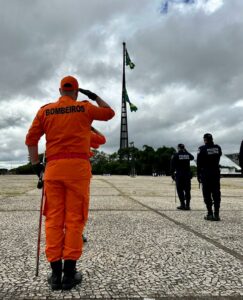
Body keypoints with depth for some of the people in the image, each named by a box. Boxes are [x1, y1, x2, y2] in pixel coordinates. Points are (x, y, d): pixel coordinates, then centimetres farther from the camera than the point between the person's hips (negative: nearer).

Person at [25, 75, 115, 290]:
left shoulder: (45, 110, 12)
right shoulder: (84, 108, 7)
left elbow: (31, 139, 7)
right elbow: (109, 113, 21)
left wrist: (36, 165, 12)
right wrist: (95, 97, 28)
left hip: (53, 167, 2)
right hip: (78, 166, -2)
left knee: (53, 219, 7)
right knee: (74, 218, 2)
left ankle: (56, 273, 11)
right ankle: (69, 272, 7)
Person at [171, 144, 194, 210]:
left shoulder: (175, 155, -4)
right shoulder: (187, 155, 6)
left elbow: (172, 166, -6)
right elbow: (192, 157, 31)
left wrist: (172, 174, 3)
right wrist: (186, 151, 25)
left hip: (179, 175, -3)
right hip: (188, 175, 3)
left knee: (180, 190, 3)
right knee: (187, 190, 7)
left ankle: (182, 205, 1)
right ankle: (187, 205, 8)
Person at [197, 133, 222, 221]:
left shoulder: (202, 149, -8)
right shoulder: (218, 148, 4)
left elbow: (199, 163, -8)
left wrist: (198, 175, 0)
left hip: (206, 173, -4)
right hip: (216, 173, 4)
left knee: (207, 194, 3)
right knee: (216, 194, 8)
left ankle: (210, 214, 3)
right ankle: (216, 214, 9)